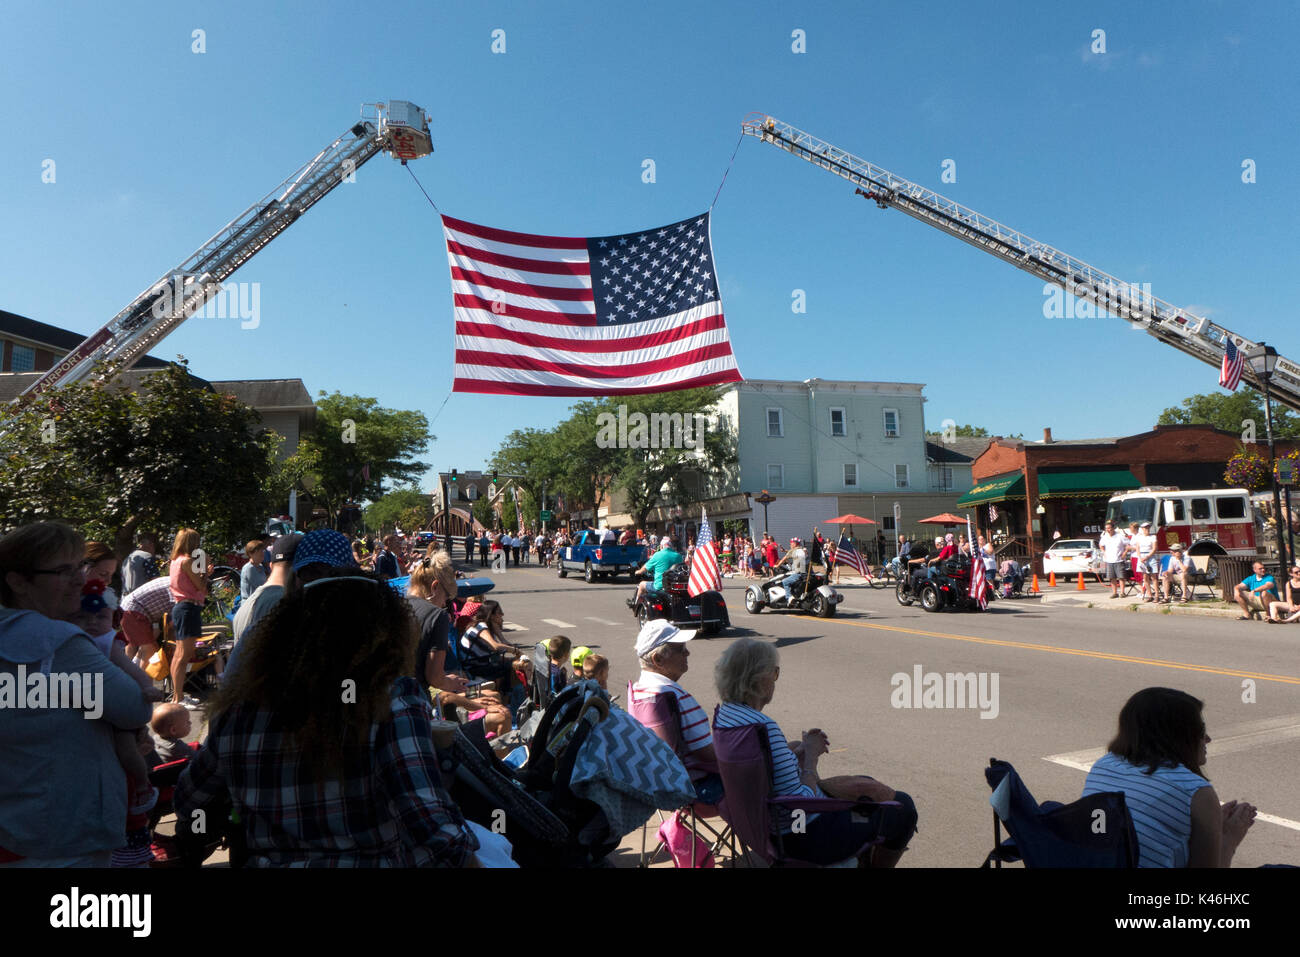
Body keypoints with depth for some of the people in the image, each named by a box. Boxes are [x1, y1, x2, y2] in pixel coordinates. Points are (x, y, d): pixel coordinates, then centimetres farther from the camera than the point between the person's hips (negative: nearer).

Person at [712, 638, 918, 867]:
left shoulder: (723, 714, -3)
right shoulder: (764, 727, -32)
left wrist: (800, 750, -1)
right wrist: (811, 755, -14)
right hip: (804, 836, -9)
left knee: (868, 785, 28)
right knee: (903, 807, 9)